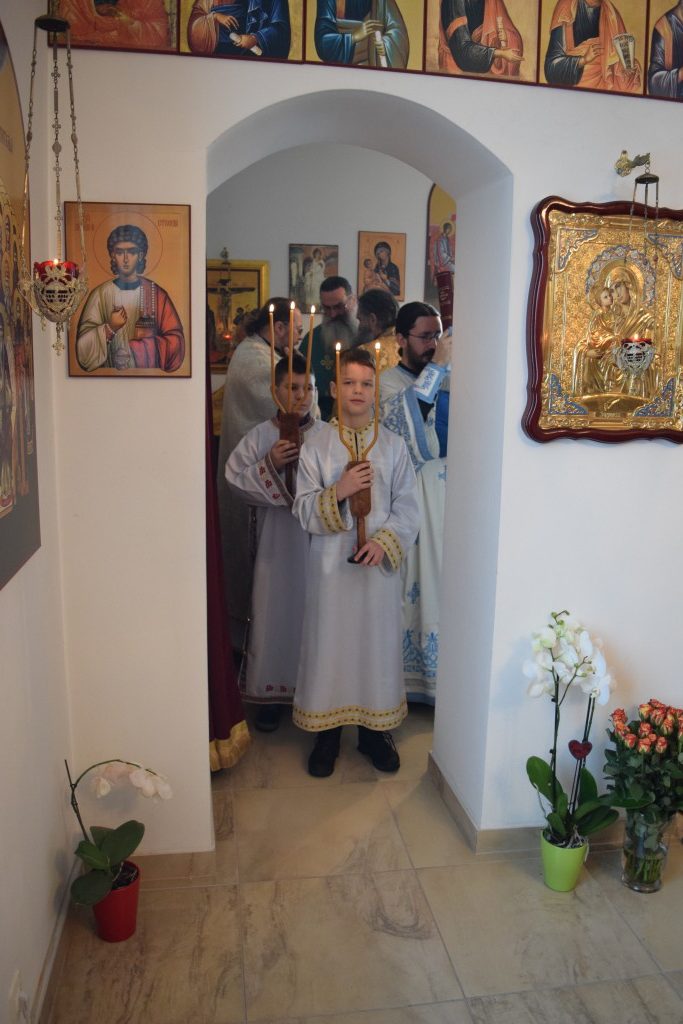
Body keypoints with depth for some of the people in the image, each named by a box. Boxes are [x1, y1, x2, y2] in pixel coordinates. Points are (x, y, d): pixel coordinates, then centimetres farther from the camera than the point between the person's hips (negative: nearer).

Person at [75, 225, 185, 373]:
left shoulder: (157, 294, 0)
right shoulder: (100, 294, 2)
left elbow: (176, 342, -2)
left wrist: (138, 348, -9)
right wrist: (109, 328, -14)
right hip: (110, 375, 0)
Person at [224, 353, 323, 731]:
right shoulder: (260, 437, -1)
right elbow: (235, 479, -5)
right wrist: (270, 465, -18)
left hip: (318, 540, 1)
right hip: (276, 541, 0)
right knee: (274, 612, 6)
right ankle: (272, 693, 23)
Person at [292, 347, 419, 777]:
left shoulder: (394, 446, 2)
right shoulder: (317, 446, 0)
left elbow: (409, 507, 0)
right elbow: (303, 510, -4)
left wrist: (385, 541, -15)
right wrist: (339, 492, -21)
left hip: (380, 563, 1)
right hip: (331, 563, -1)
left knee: (378, 641, 9)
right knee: (329, 641, 6)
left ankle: (374, 730, 27)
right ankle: (327, 732, 23)